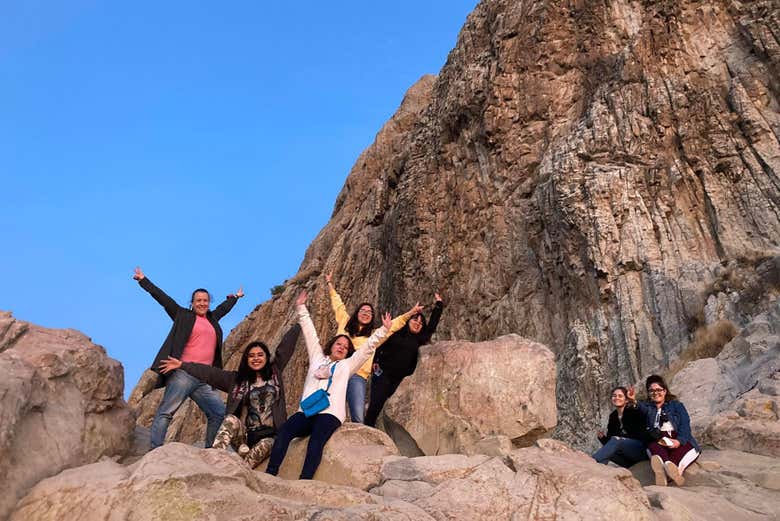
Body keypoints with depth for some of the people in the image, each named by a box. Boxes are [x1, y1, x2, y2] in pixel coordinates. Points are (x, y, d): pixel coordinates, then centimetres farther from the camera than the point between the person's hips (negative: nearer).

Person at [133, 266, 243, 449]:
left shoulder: (212, 319, 22)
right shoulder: (184, 316, 8)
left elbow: (224, 308, 40)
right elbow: (163, 299, 7)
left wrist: (235, 297, 57)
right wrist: (143, 280, 7)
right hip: (183, 374, -6)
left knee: (219, 413, 5)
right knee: (166, 412, -10)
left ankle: (210, 450, 14)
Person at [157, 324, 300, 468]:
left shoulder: (275, 372, 12)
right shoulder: (237, 379, 11)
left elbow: (285, 347, 13)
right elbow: (210, 373, 4)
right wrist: (182, 365, -3)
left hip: (269, 435, 0)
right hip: (245, 434, 0)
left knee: (265, 445, -33)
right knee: (231, 419, -29)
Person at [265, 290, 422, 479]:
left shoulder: (347, 365, 22)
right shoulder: (317, 358, 27)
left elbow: (368, 347, 19)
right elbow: (309, 332, 26)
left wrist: (384, 329, 14)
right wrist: (301, 308, 27)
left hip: (329, 413, -2)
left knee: (316, 441, -32)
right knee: (284, 431, -28)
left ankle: (304, 482, -44)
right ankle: (270, 474, -34)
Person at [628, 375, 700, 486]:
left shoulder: (676, 405, 20)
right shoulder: (647, 406, 23)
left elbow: (685, 426, 4)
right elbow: (644, 409, -4)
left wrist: (679, 440, -18)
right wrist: (635, 402, -30)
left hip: (679, 441, 0)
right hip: (656, 441, 0)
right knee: (654, 446, -34)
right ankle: (669, 465, -63)